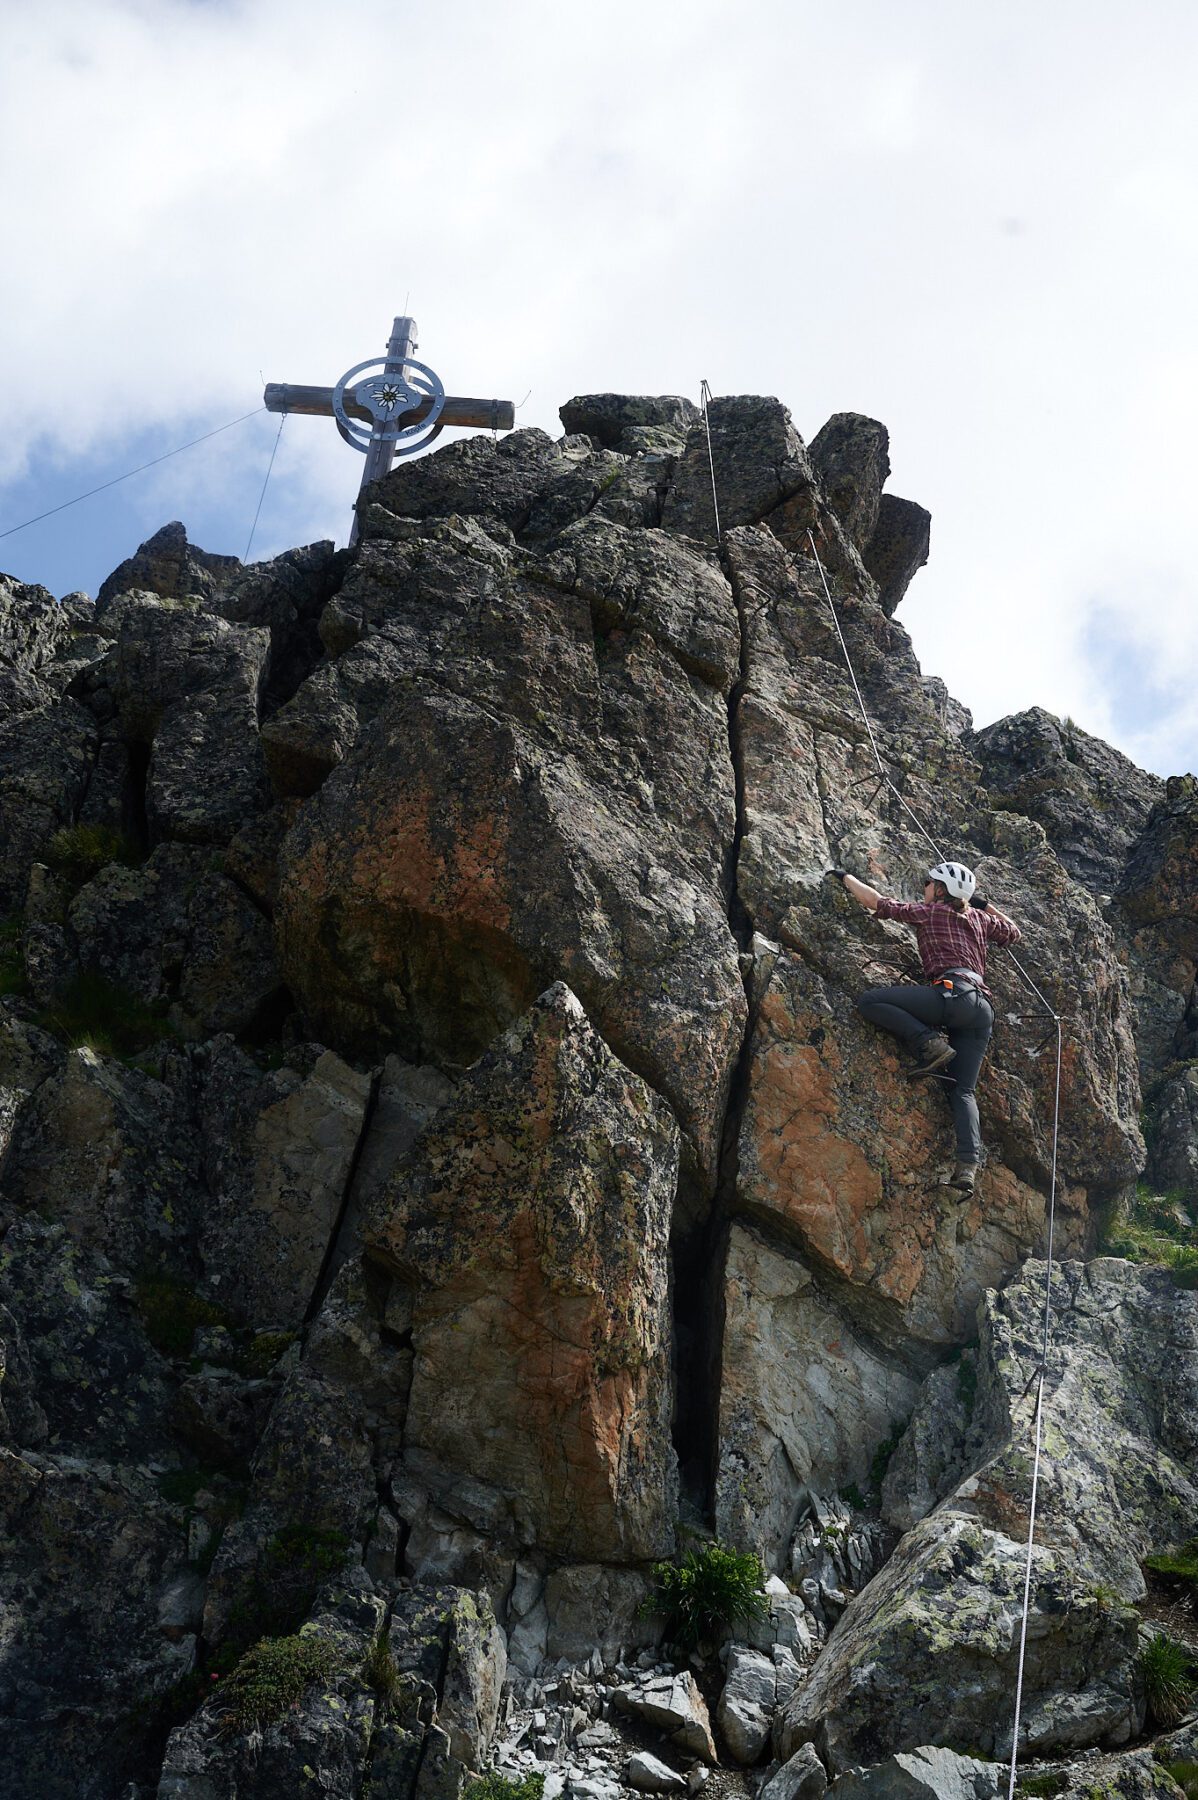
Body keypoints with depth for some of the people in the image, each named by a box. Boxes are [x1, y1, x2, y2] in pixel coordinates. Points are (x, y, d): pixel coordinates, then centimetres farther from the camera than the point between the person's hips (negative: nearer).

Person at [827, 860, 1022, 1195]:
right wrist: (986, 906, 48)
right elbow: (1013, 933, 43)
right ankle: (968, 1166, -16)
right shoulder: (980, 918, 24)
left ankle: (930, 1043, -18)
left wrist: (845, 877, 26)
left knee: (870, 1001, -8)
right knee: (963, 1090, 3)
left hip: (953, 993, -7)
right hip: (983, 1008, 7)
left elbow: (878, 902, 13)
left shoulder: (928, 911, 9)